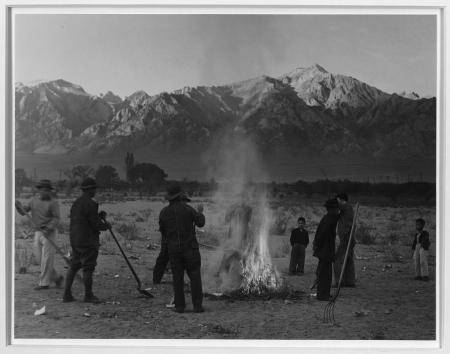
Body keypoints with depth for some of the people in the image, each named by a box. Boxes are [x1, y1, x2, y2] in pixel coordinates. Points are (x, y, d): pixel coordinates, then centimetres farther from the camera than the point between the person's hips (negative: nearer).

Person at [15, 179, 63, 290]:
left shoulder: (53, 202, -8)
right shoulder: (35, 200, 10)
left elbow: (56, 218, -13)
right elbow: (24, 211, 11)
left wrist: (49, 229, -27)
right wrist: (18, 205, -10)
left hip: (49, 233, -6)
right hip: (38, 233, 7)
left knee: (47, 258, -4)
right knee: (40, 258, 8)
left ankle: (44, 283, 3)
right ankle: (56, 278, 21)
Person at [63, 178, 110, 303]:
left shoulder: (76, 203, 13)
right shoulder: (90, 204, -15)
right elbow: (96, 225, -15)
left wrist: (99, 216, 16)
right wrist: (106, 225, 5)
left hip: (75, 240, 9)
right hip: (88, 241, -9)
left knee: (73, 266, 12)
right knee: (88, 268, 0)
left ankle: (67, 294, 14)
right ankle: (88, 295, 8)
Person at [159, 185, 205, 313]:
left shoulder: (164, 212, -2)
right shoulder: (187, 208, -8)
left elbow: (163, 231, 8)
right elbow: (200, 223, 0)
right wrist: (200, 212, 19)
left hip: (173, 249, 2)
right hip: (189, 247, -2)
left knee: (178, 278, 8)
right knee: (194, 276, 4)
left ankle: (179, 306, 7)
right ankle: (197, 305, 1)